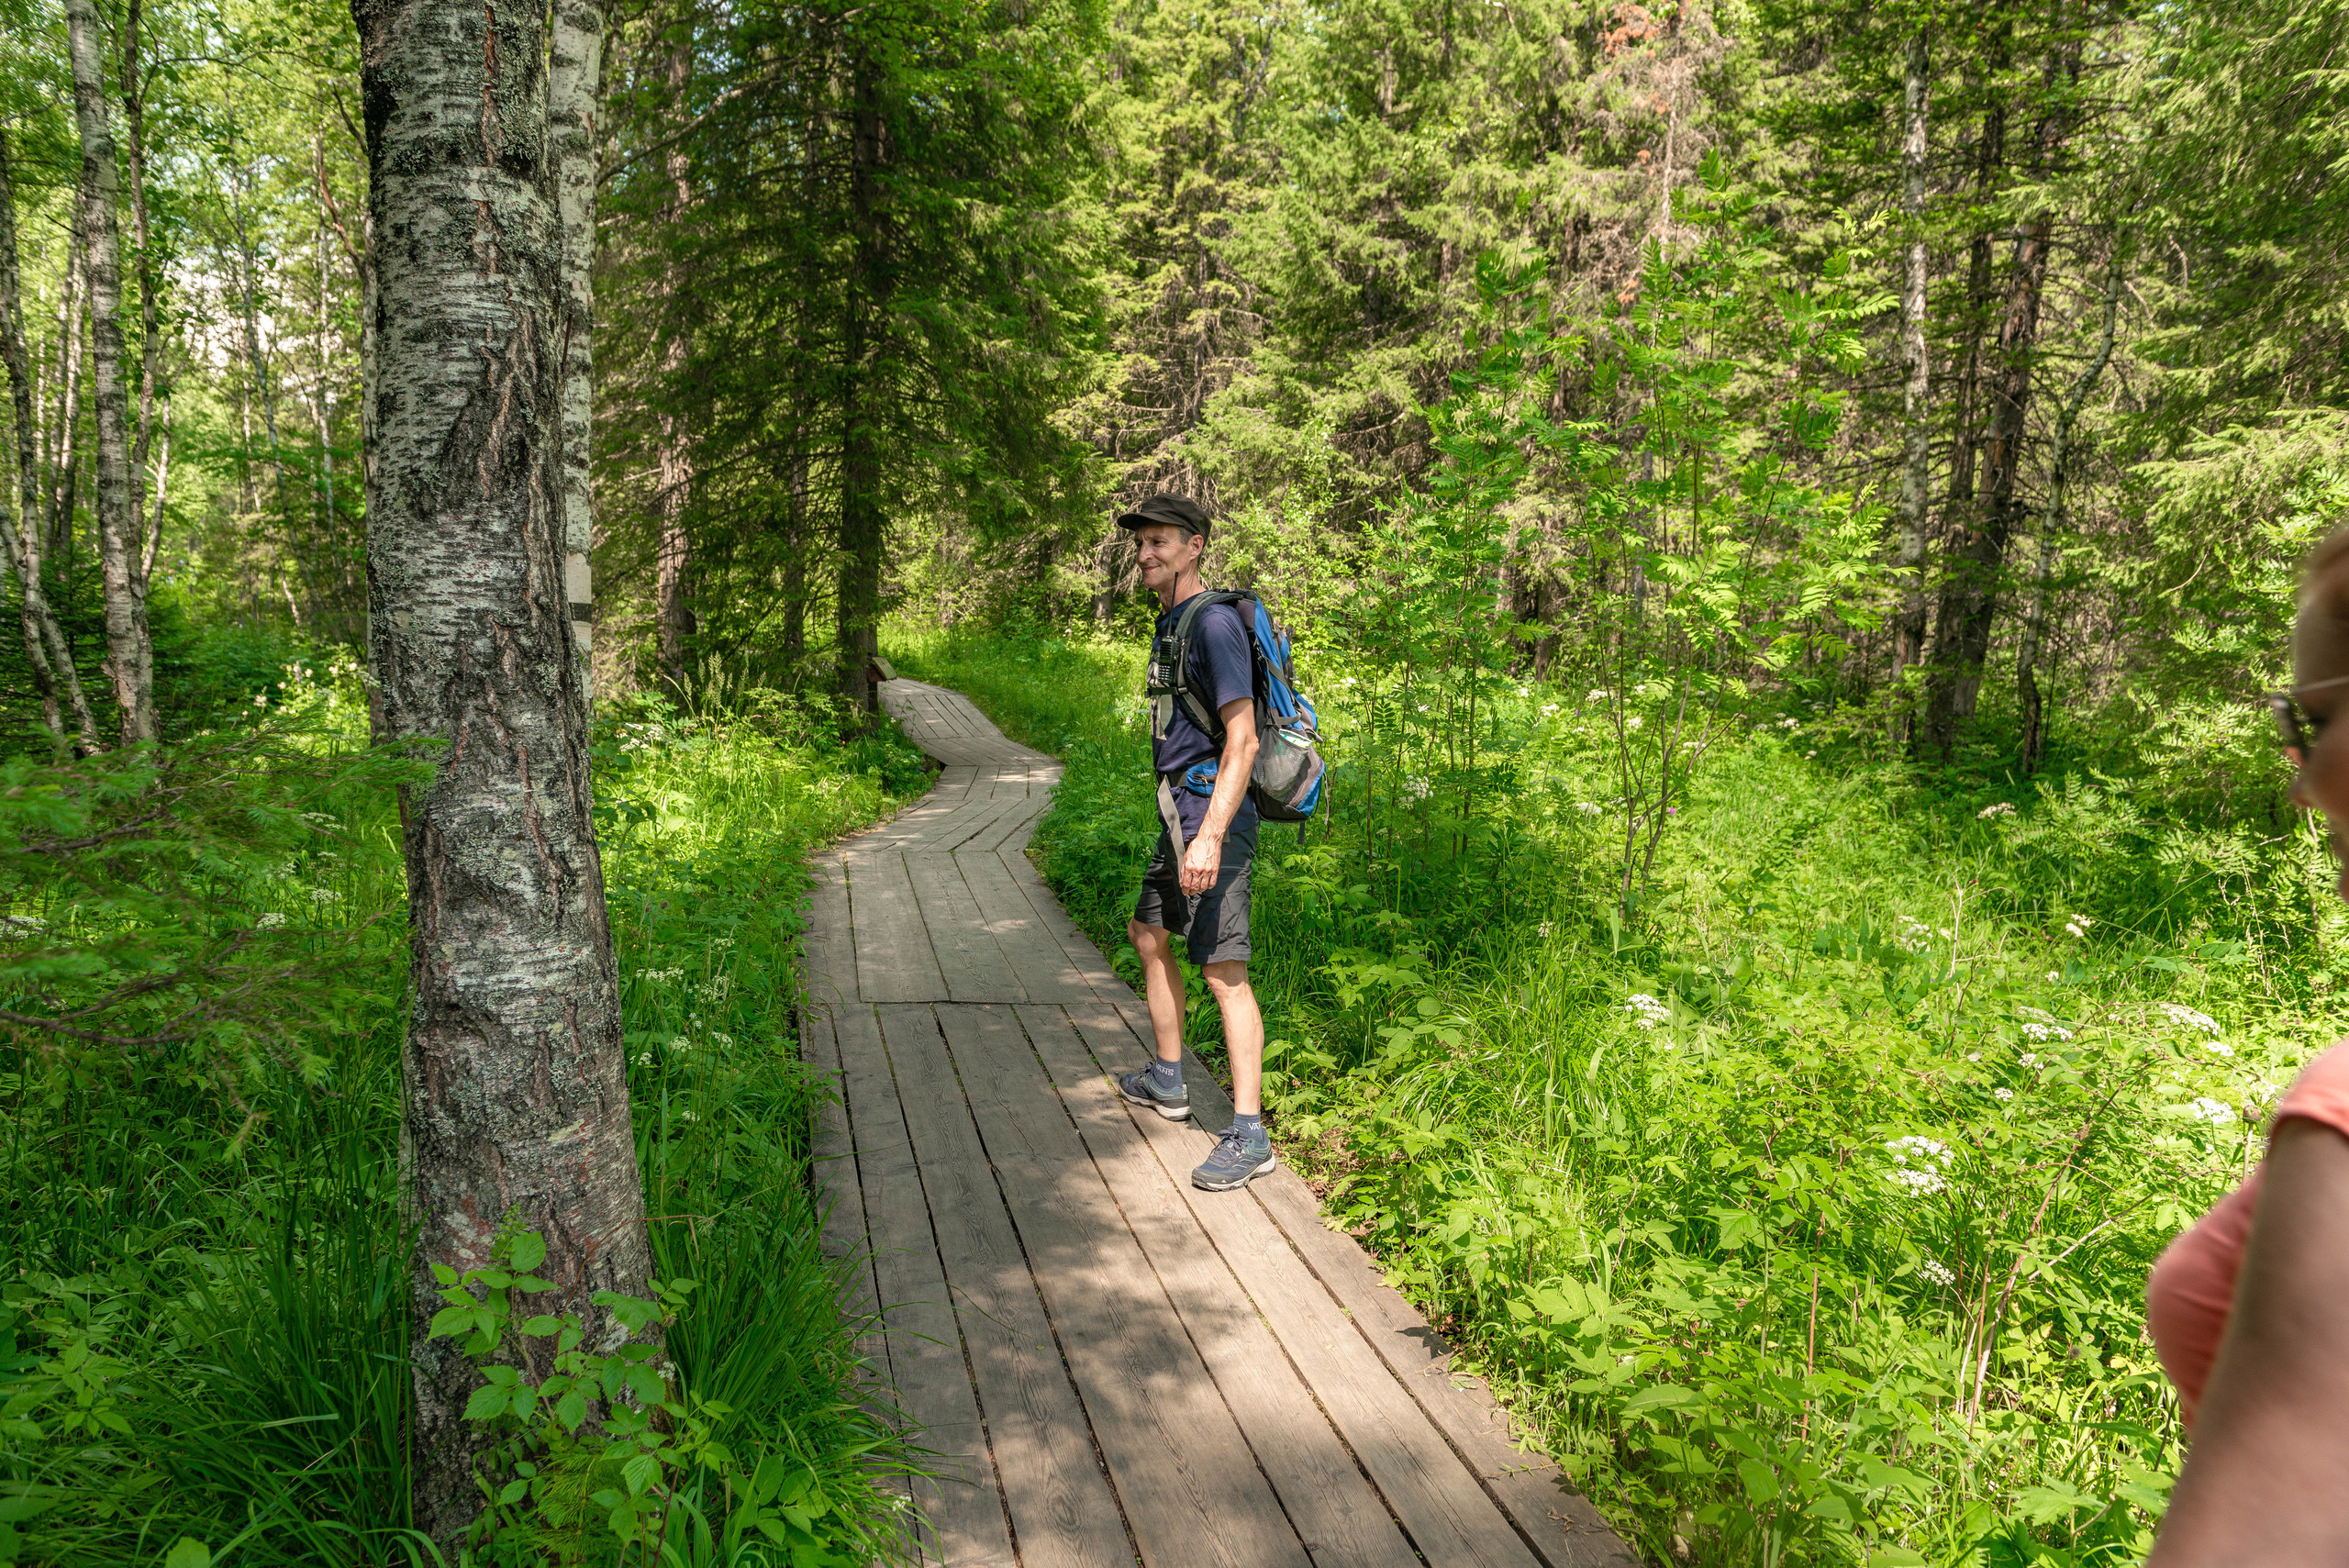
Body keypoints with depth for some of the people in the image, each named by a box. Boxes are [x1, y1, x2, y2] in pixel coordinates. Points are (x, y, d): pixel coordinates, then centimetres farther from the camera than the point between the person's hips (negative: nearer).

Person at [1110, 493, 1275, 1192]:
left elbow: (1242, 740, -21)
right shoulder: (1168, 622, 15)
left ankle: (1248, 1135, -6)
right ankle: (1167, 1080, 37)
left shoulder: (1214, 622, -15)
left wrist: (1210, 835, -28)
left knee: (1223, 970, -10)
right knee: (1148, 934, 22)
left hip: (1211, 809, -11)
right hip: (1178, 805, 11)